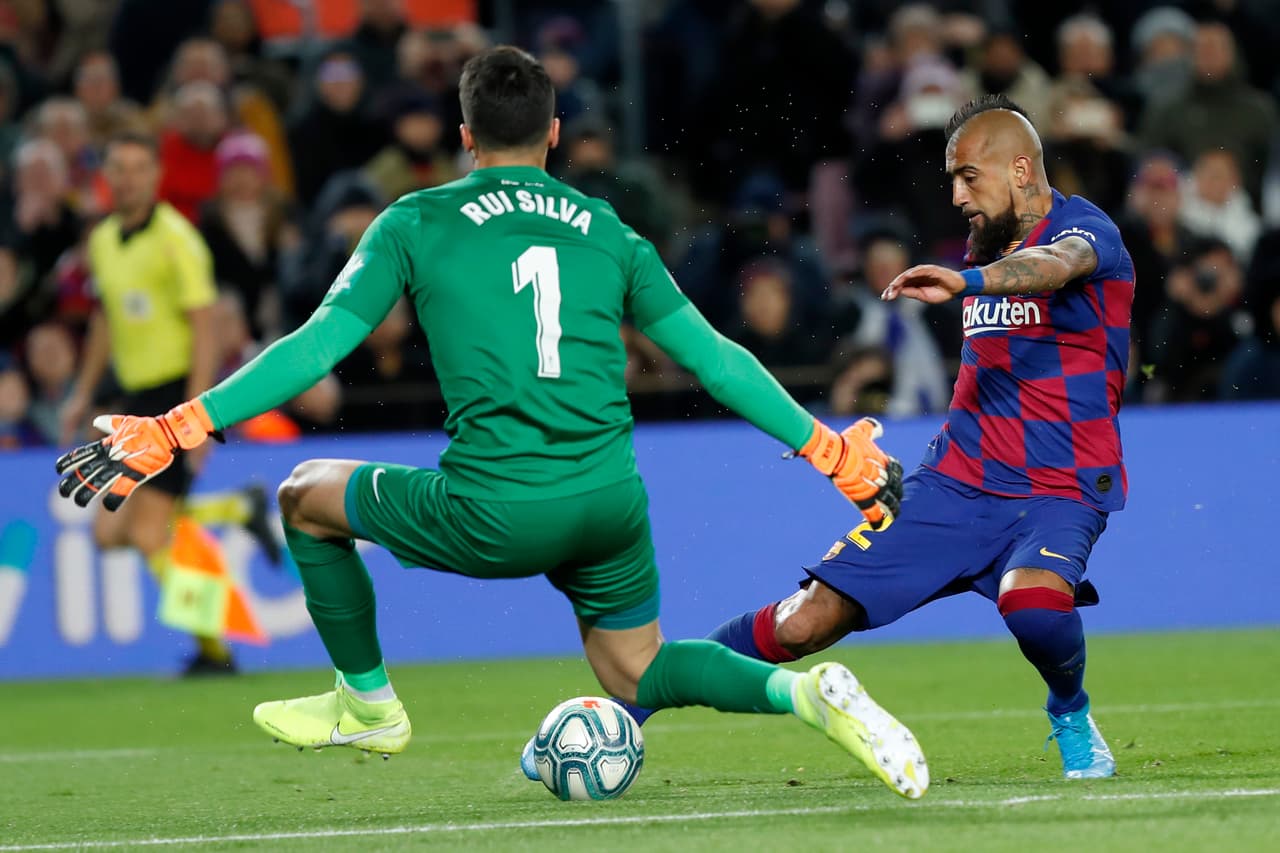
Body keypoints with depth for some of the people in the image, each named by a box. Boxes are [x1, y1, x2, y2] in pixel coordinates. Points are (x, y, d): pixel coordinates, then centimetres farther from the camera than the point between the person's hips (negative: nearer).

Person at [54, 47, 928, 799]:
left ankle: (369, 704, 33)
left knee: (307, 497, 21)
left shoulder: (417, 223, 5)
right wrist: (833, 452, 24)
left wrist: (174, 432, 0)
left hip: (492, 518, -4)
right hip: (609, 507, 4)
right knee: (637, 672, 26)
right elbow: (715, 358, 15)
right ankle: (806, 692, 0)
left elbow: (319, 345, -2)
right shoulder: (607, 231, 14)